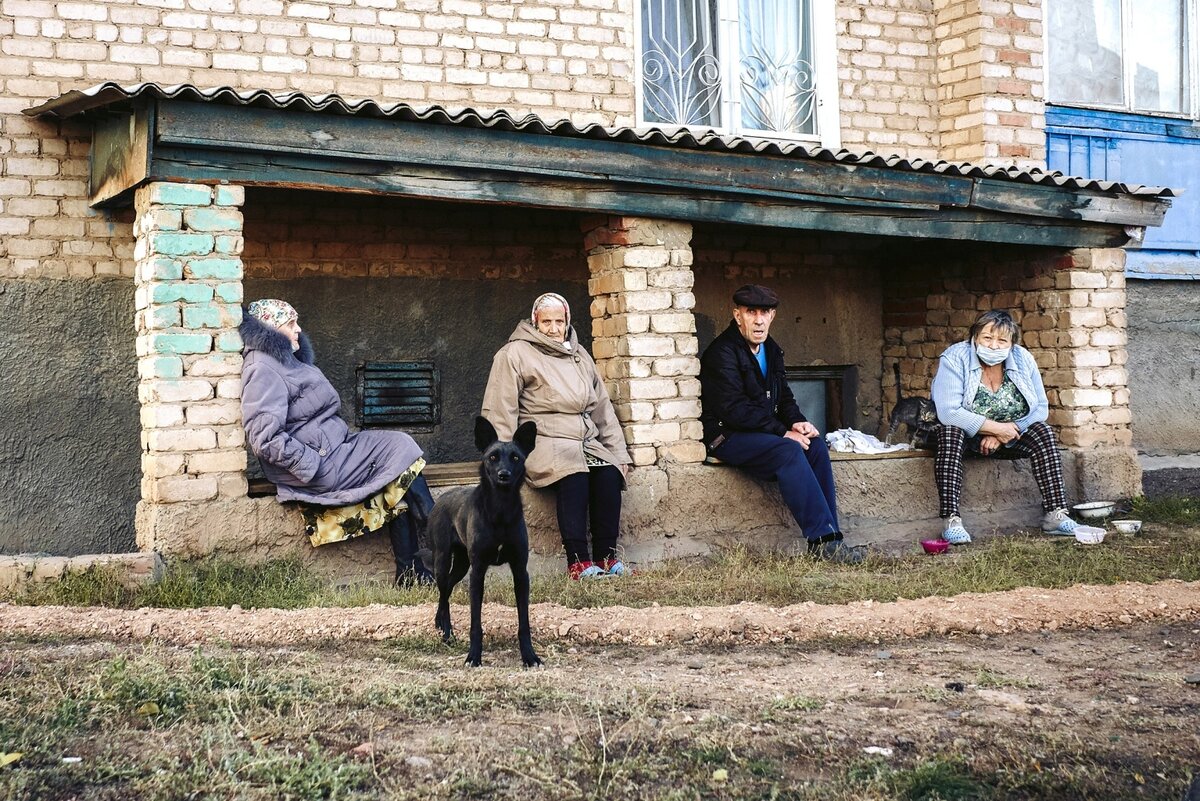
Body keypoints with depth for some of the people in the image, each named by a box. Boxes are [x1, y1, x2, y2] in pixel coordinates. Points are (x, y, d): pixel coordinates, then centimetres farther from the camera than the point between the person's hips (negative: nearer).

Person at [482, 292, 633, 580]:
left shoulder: (579, 356, 22)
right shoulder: (514, 354, 3)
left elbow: (603, 408, 22)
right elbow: (499, 412, -4)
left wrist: (619, 453, 14)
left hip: (586, 440, 6)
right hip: (544, 441, -5)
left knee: (609, 470, -25)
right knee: (573, 473, -35)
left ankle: (606, 555, -22)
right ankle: (578, 561, -35)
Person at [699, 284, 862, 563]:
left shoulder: (770, 350, 14)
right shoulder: (722, 353, -14)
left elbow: (783, 397, 20)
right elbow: (735, 411, -21)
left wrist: (797, 422, -3)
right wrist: (783, 432, -20)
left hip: (761, 432, 8)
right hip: (727, 437, -8)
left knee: (816, 445, -15)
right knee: (789, 451, -30)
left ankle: (829, 538, -19)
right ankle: (822, 539, -32)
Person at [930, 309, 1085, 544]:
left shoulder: (1023, 360, -6)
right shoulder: (954, 359, -20)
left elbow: (1040, 408, -6)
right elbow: (948, 412, -29)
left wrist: (1004, 433, -20)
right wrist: (996, 428, -29)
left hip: (1006, 435, 4)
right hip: (964, 433, -4)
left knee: (1043, 434, -19)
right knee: (950, 432, -36)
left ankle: (1055, 515, -17)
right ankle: (950, 521, -40)